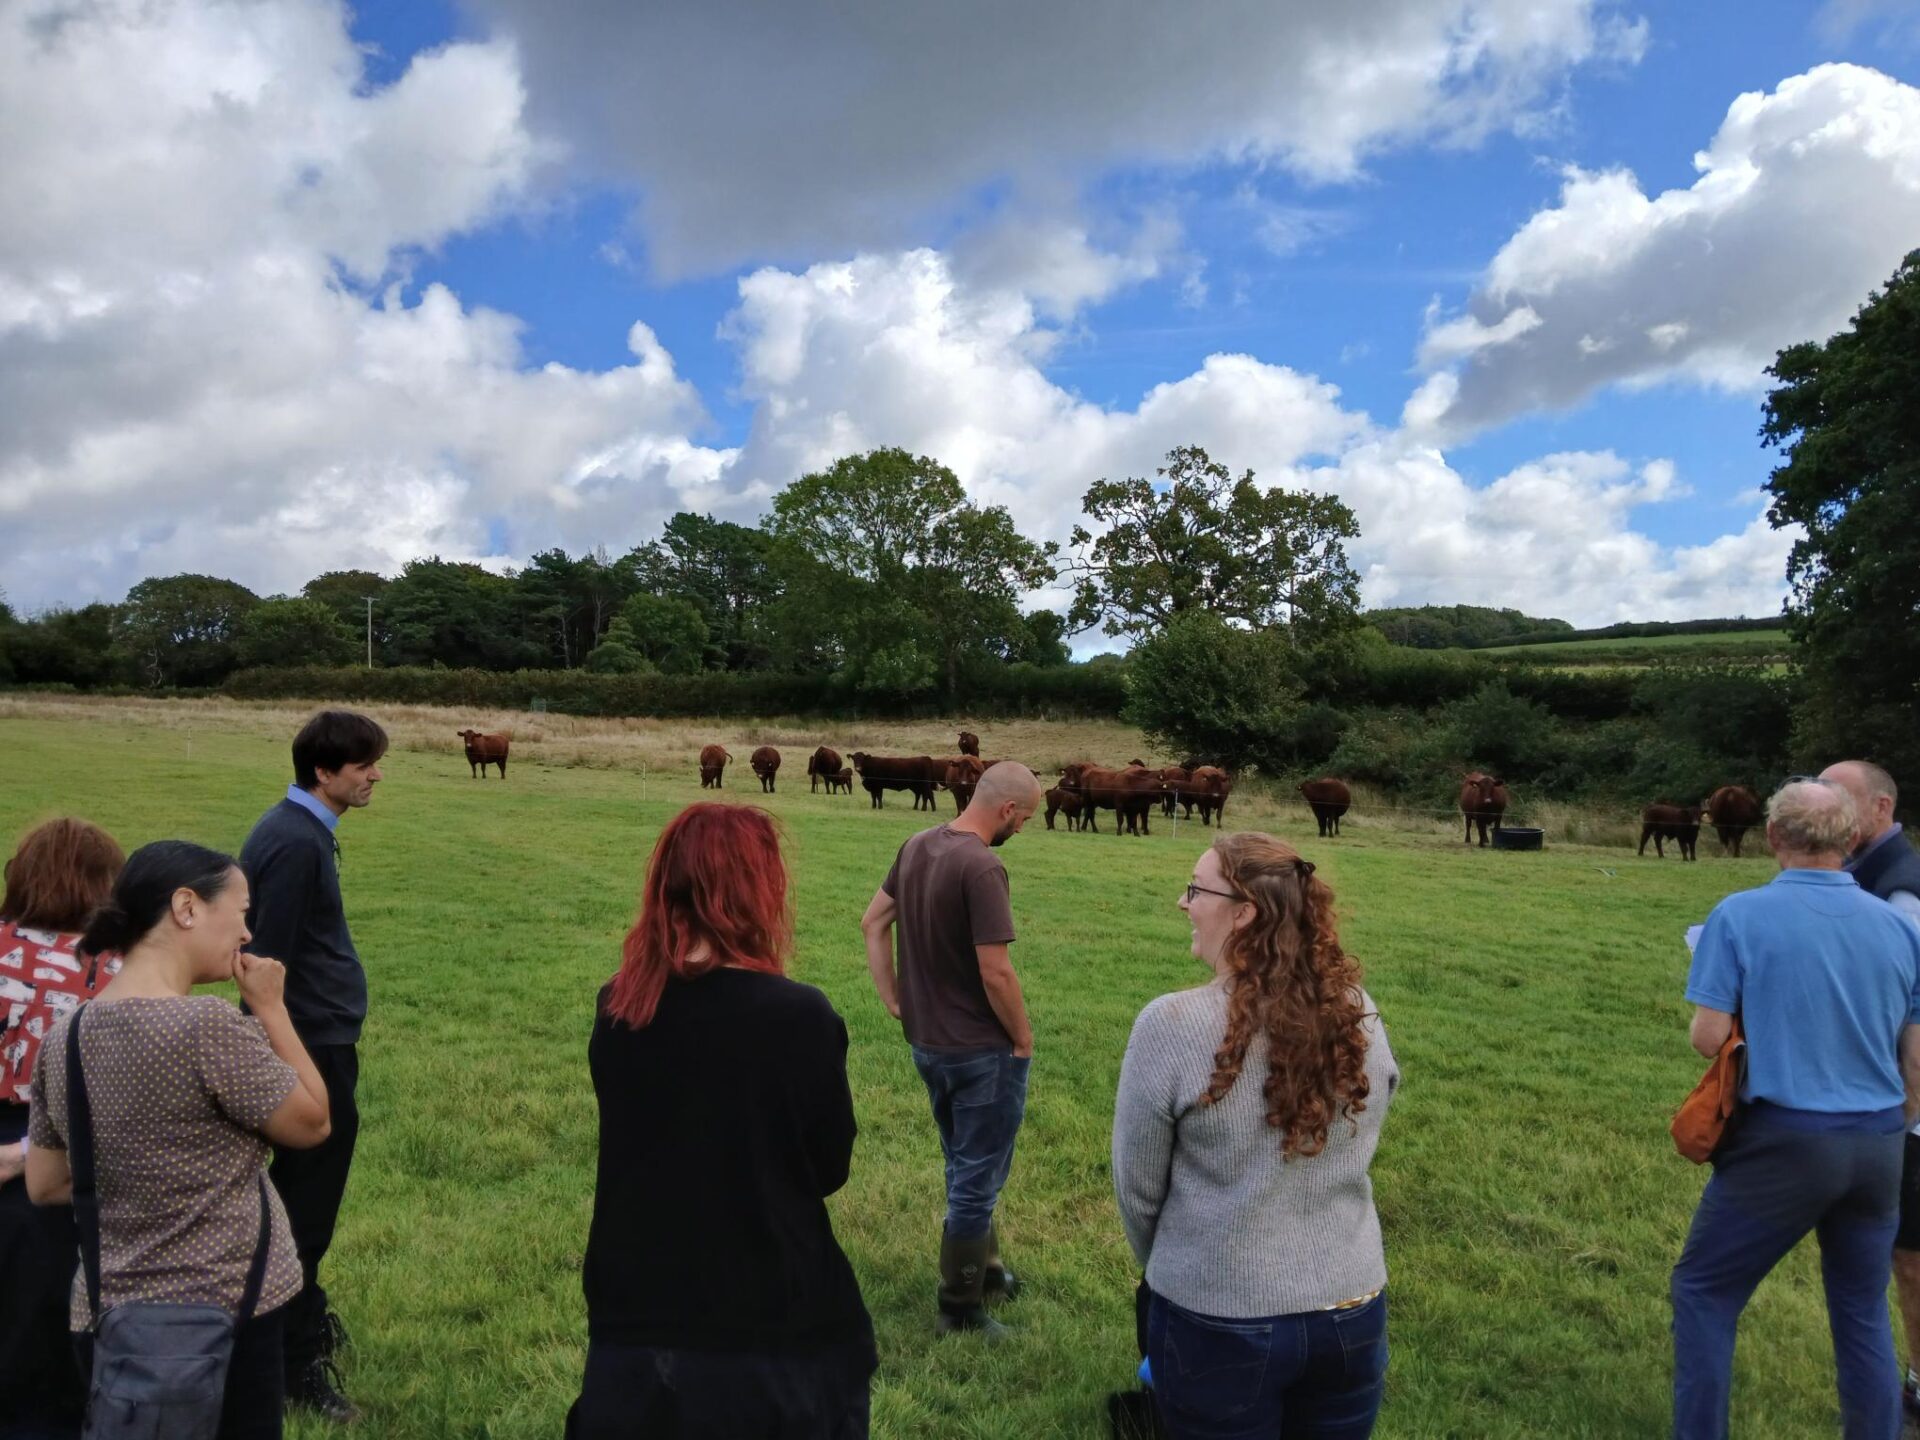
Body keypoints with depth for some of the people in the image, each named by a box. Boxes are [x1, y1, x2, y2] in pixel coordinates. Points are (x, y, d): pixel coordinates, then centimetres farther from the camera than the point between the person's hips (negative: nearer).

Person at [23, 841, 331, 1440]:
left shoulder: (63, 1038, 0)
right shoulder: (209, 1026, -24)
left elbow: (45, 1185, 10)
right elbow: (312, 1124, -11)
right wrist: (271, 1009, -7)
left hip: (103, 1321, 7)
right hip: (221, 1319, -7)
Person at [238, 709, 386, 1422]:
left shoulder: (301, 828, 9)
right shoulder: (296, 842, -21)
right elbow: (267, 961, -23)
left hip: (323, 1040, 10)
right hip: (312, 1046, -10)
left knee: (305, 1190, 22)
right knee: (307, 1199, 1)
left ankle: (303, 1316, 38)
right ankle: (296, 1362, 13)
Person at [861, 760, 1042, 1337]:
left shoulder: (916, 846, 2)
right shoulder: (983, 868, -25)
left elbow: (873, 923, 10)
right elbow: (995, 972, -25)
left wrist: (893, 999, 11)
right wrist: (1023, 1039, -11)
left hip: (926, 1042, 8)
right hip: (981, 1051, -8)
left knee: (964, 1169, 25)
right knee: (977, 1180, 8)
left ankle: (985, 1268, 42)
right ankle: (960, 1311, 21)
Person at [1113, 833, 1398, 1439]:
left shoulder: (1171, 1024, -20)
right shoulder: (1358, 1010, -7)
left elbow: (1137, 1188, -9)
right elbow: (1353, 1153, 8)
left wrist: (1162, 1263, 11)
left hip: (1220, 1323, -3)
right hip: (1354, 1312, 4)